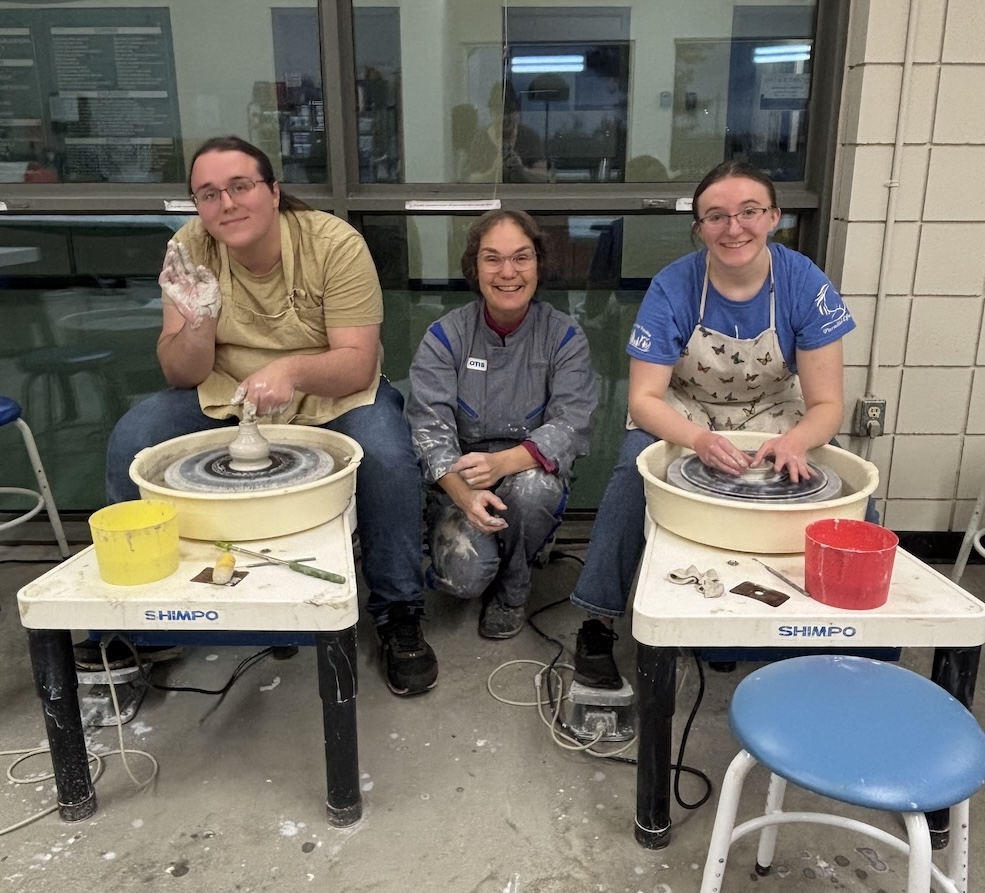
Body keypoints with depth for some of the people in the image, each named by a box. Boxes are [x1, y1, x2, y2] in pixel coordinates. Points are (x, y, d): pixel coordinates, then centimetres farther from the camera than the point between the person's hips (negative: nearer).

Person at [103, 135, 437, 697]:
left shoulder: (335, 244, -19)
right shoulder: (191, 249, -11)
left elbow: (358, 364, -23)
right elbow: (181, 376, -10)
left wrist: (292, 370, -44)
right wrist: (198, 321, -31)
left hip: (333, 393, -2)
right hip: (225, 397, 3)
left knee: (389, 458, -31)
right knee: (130, 443, -18)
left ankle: (400, 615, -7)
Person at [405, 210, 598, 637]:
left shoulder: (564, 337, -5)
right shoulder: (445, 336, -5)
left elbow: (571, 425, -15)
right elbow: (429, 426, -14)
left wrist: (503, 462, -34)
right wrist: (463, 492, -33)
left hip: (533, 471, 1)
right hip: (457, 480, 0)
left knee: (531, 488, -35)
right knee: (462, 575, -26)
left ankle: (512, 591, -4)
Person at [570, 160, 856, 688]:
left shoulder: (805, 284, -17)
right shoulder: (672, 288, -20)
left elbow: (826, 403, -15)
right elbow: (643, 398, -21)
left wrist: (794, 442, -38)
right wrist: (701, 441, -41)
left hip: (775, 420, 2)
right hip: (681, 418, -1)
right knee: (634, 475, -32)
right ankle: (598, 624, -16)